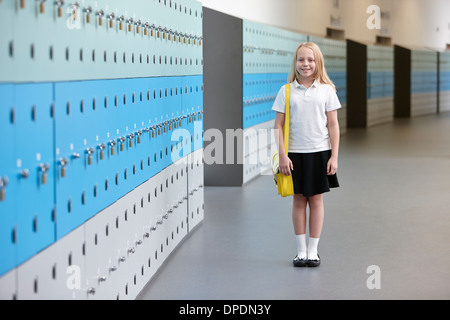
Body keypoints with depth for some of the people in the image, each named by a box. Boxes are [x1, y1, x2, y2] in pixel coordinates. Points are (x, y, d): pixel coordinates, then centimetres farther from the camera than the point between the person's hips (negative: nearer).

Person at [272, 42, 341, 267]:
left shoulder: (326, 90, 0)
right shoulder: (286, 91, 0)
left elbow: (333, 125, 1)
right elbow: (278, 125, -1)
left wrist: (334, 157, -3)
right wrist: (282, 155, -7)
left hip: (320, 152, 0)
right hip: (295, 153, 0)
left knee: (316, 200, 6)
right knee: (299, 200, 6)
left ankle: (313, 249, 15)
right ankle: (301, 250, 15)